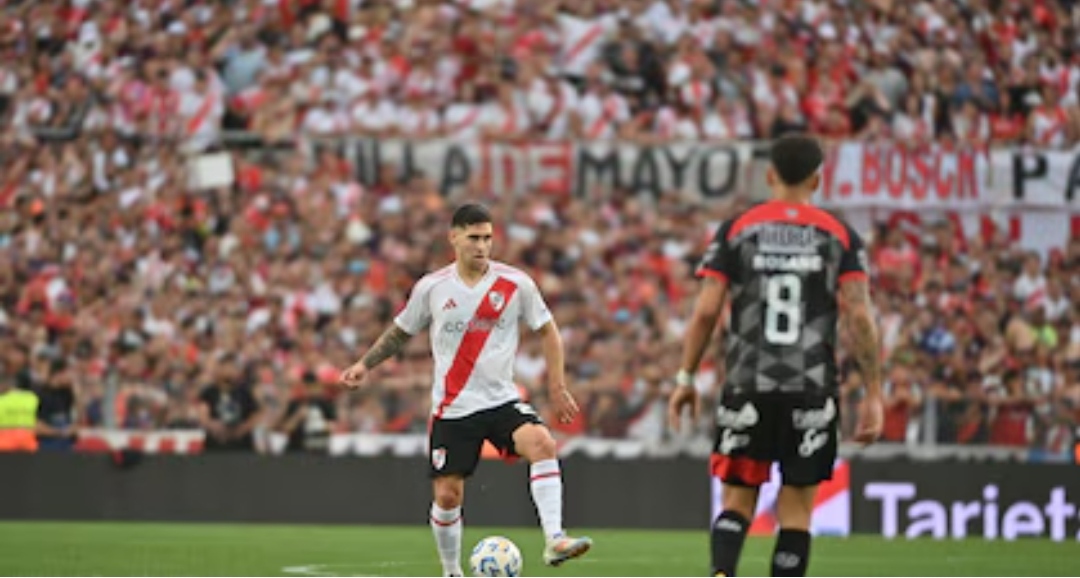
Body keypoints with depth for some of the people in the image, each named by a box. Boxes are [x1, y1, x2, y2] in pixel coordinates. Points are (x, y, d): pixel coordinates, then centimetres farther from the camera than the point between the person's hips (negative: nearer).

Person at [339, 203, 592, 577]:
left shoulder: (516, 284, -3)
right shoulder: (432, 288, 0)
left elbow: (548, 331, 8)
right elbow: (401, 332, 15)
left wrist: (557, 387, 2)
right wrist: (365, 364, 5)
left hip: (502, 401, -1)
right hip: (452, 408, 1)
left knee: (542, 443, -29)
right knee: (447, 495, 0)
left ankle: (554, 541, -34)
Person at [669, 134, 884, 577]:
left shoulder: (736, 230, 4)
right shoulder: (840, 236, 4)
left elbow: (705, 311, -1)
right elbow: (859, 316, -4)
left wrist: (685, 379, 7)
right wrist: (873, 394, 0)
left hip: (748, 387, 0)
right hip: (812, 391, 0)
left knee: (738, 500, 8)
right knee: (796, 511, 6)